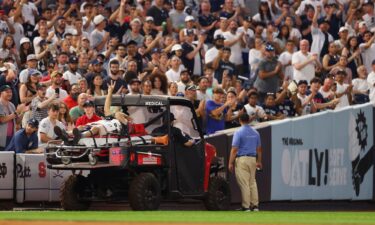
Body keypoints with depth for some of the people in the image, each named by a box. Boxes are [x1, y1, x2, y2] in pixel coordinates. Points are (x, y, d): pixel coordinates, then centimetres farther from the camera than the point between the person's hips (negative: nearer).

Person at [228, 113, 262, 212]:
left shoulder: (238, 132, -8)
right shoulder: (255, 132, 9)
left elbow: (234, 149, -12)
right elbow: (259, 148, 15)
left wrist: (230, 163, -9)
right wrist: (259, 161, 24)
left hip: (242, 159, -6)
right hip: (253, 159, 6)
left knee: (244, 184, -5)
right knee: (253, 182, 12)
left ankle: (246, 206, -5)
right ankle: (255, 205, 10)